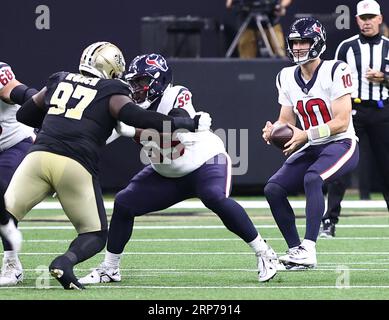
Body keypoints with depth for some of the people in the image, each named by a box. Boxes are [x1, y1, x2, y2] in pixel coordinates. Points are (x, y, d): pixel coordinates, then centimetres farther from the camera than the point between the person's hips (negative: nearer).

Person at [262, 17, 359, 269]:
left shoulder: (335, 71, -14)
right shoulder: (287, 78, 6)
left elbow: (342, 122, -18)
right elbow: (287, 121, 11)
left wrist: (306, 135, -26)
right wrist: (273, 130, -12)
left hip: (341, 144, -7)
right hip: (311, 149, 7)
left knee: (312, 178, -33)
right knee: (273, 189, -8)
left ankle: (309, 249, -38)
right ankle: (295, 249, -2)